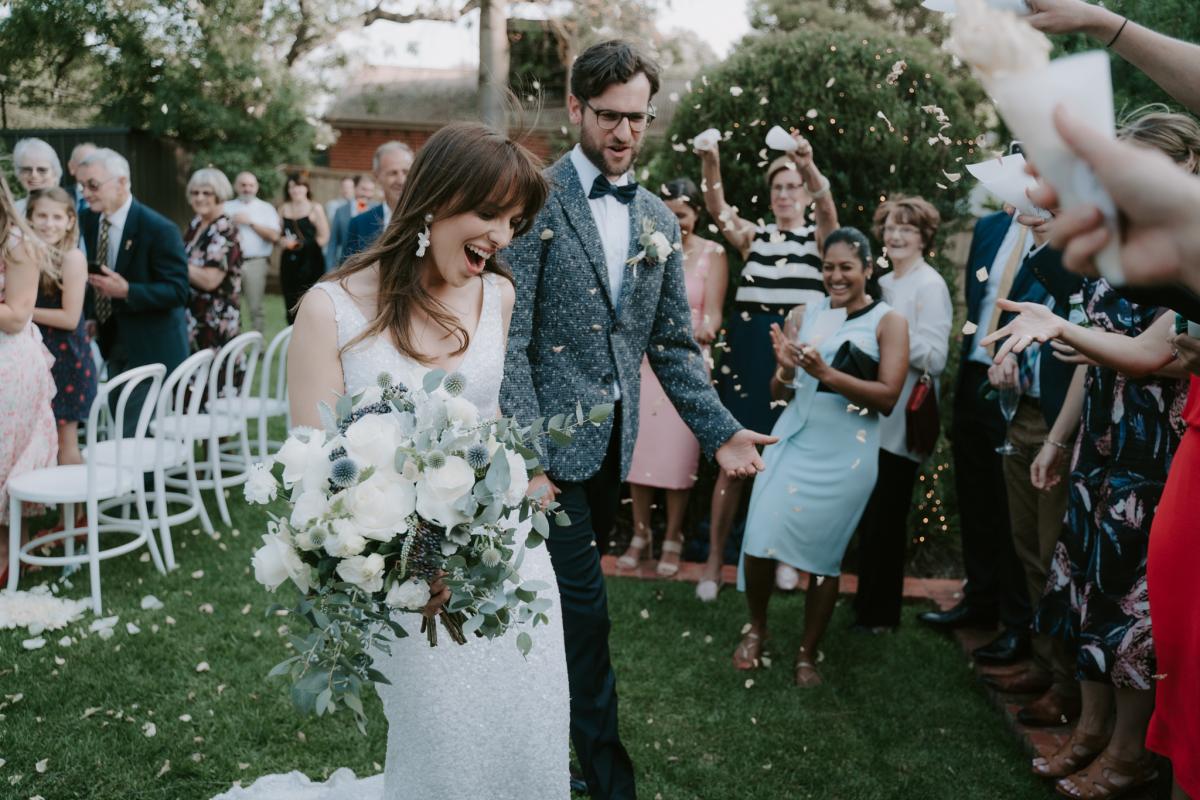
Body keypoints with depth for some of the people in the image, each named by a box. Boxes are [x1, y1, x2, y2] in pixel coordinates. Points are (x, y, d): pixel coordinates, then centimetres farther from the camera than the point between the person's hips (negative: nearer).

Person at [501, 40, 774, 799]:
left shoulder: (658, 218, 10)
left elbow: (673, 343, 12)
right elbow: (510, 339, -13)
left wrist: (720, 429, 1)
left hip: (614, 444, 6)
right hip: (554, 443, -6)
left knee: (569, 597, 17)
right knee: (584, 605, -3)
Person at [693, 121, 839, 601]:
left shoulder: (819, 238, 6)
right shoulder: (753, 237, 10)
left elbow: (828, 209, -16)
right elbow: (717, 210, -7)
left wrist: (809, 166, -36)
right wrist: (711, 165, -26)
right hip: (748, 352, 1)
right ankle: (714, 559, 4)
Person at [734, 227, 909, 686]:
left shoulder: (888, 322, -3)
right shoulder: (808, 314, 9)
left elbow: (888, 397, -14)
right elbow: (780, 393, 10)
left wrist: (826, 373, -22)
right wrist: (785, 371, -13)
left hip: (845, 453, -3)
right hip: (792, 441, 3)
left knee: (823, 555, 4)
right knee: (759, 540, -4)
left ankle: (807, 654, 23)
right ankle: (756, 630, 21)